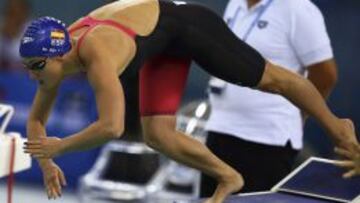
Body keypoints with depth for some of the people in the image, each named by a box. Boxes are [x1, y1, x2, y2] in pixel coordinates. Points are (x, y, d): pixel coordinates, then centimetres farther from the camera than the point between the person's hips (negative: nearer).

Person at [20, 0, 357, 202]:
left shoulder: (98, 57, -39)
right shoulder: (55, 55, -14)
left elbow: (112, 127, -49)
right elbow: (36, 119, -2)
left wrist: (59, 147, -36)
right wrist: (45, 163, -17)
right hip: (163, 44, 8)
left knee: (270, 79, 10)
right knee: (157, 136, 1)